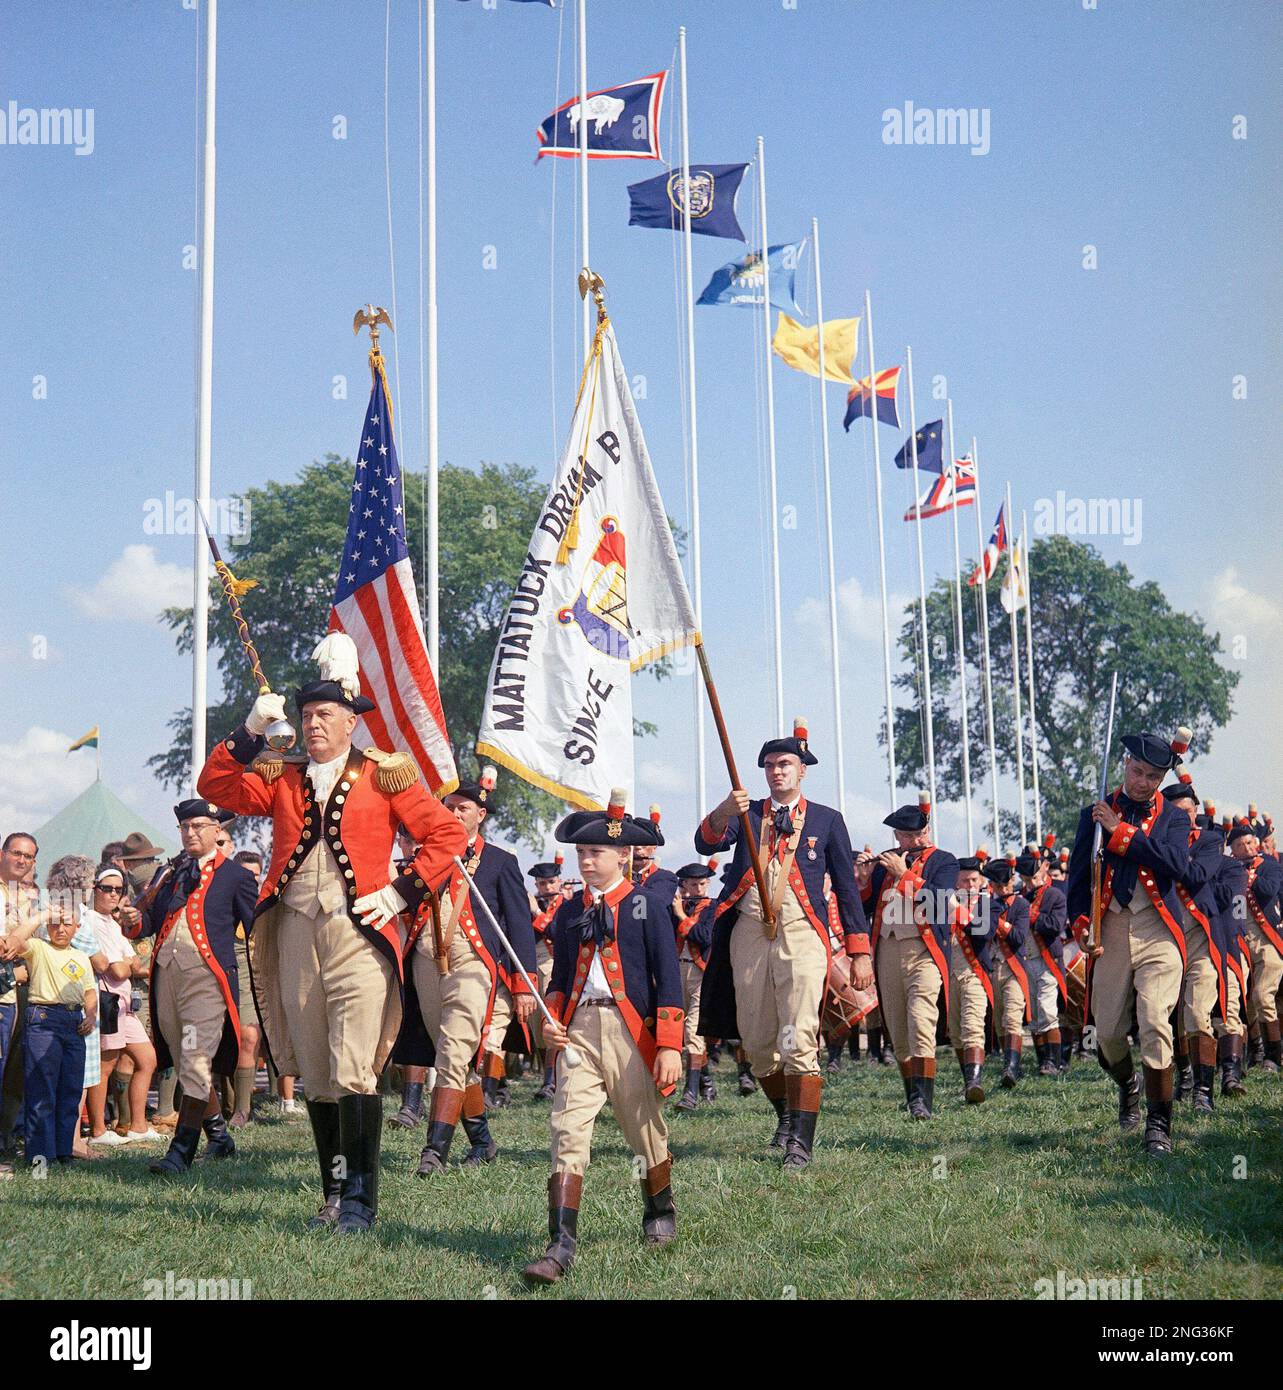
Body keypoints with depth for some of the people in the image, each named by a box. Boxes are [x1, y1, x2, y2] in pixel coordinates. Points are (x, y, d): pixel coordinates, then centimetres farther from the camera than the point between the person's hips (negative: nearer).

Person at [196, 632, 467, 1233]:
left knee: (353, 1072, -12)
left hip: (358, 934, -4)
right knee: (315, 1076, 8)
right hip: (294, 935, 4)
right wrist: (250, 731, -6)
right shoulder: (282, 779, 15)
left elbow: (447, 833, 3)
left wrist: (401, 892, -4)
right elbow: (214, 786, 4)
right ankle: (333, 1196, 18)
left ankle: (360, 1201, -5)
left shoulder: (383, 776, 4)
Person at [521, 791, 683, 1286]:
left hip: (630, 1029, -3)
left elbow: (668, 979, -4)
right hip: (577, 1031, 3)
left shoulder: (646, 906, -1)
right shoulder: (569, 912, 12)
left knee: (646, 1132, 11)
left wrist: (669, 1047, -11)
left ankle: (660, 1214, 38)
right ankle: (561, 1245, -15)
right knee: (568, 1134, -10)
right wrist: (552, 1018, 1)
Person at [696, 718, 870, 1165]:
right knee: (756, 1040, 7)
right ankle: (785, 1114, 29)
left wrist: (859, 952, 4)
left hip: (801, 934, -3)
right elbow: (706, 844, -4)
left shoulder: (826, 820, 11)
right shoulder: (747, 814, 15)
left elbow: (847, 888, 10)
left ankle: (802, 1140, -14)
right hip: (749, 934, 3)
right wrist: (724, 813, -26)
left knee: (798, 1039, -14)